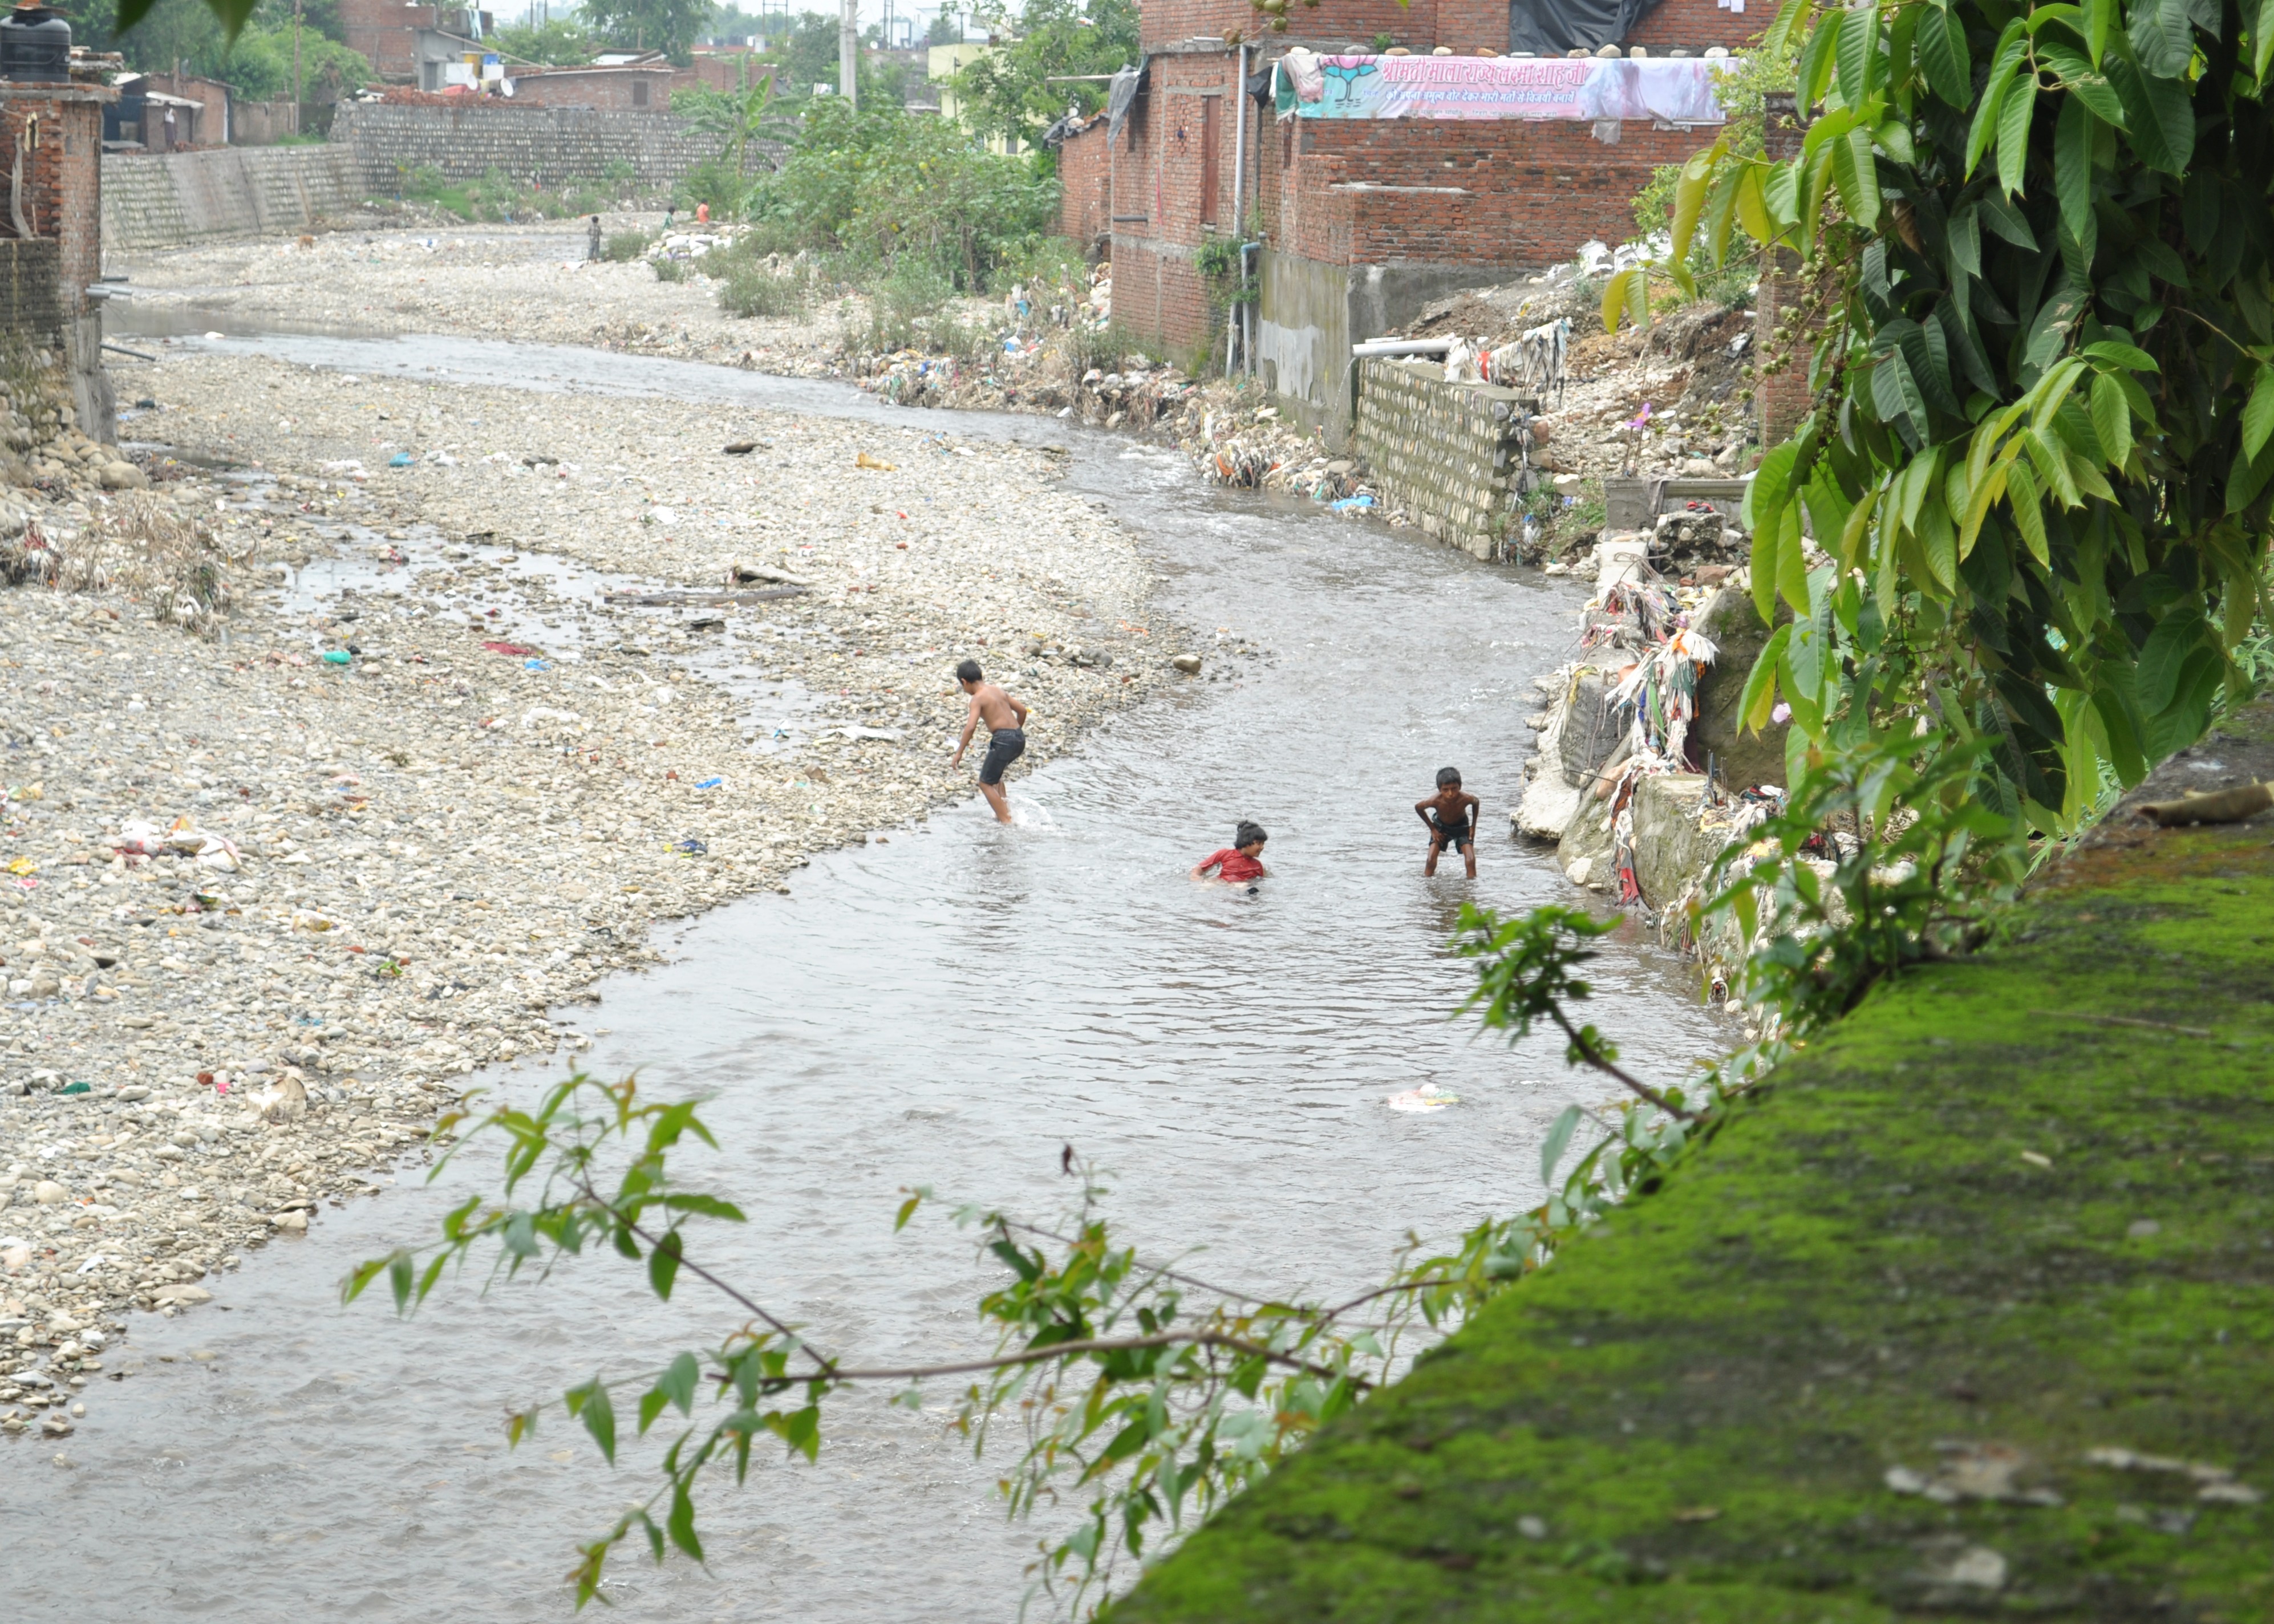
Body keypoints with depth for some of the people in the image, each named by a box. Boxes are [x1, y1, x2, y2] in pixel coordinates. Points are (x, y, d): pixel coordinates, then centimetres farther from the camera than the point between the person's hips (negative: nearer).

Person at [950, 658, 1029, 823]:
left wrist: (959, 753, -14)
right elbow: (1022, 710, 22)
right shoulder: (997, 690, 16)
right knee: (993, 771, 31)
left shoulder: (978, 698, -6)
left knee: (986, 783, 4)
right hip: (1019, 738, 8)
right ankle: (1005, 808, 22)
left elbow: (970, 727, -18)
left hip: (1003, 740, -8)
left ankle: (1006, 820, -4)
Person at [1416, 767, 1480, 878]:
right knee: (1431, 860, -11)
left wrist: (1473, 826, -7)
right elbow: (1418, 807, -15)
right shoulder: (1436, 801, -38)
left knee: (1471, 860, -12)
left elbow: (1476, 802, -9)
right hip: (1441, 827, 0)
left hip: (1461, 827, 0)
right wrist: (1432, 828, -12)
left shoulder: (1465, 799, -36)